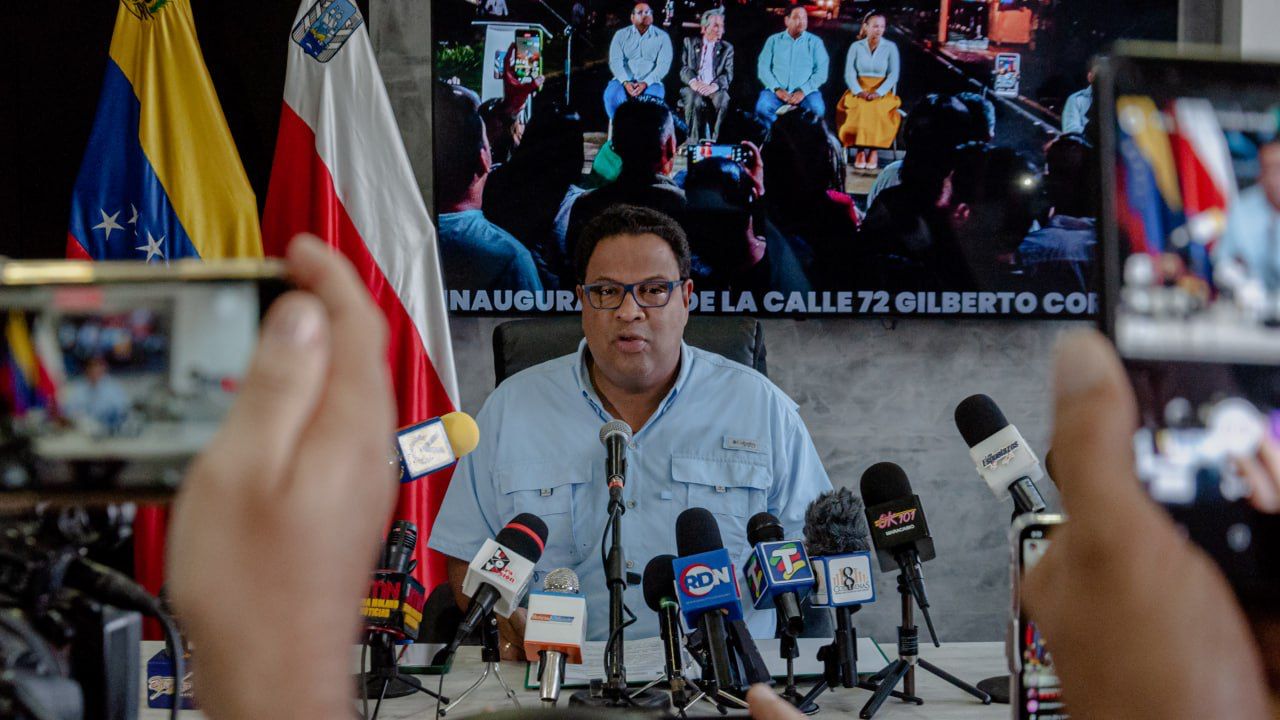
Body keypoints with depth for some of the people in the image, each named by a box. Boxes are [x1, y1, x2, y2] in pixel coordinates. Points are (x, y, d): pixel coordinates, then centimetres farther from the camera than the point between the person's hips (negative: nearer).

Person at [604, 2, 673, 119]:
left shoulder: (662, 37, 5)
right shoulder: (621, 35, 8)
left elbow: (663, 64, -5)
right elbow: (615, 61, -1)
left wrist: (645, 83, -20)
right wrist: (625, 82, -19)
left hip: (650, 81, -1)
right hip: (624, 80, 1)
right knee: (611, 96, -31)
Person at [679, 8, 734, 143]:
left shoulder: (727, 48, 17)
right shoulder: (690, 43, 17)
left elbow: (728, 74, 4)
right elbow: (683, 68, 6)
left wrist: (714, 85, -18)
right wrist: (693, 82, -17)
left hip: (714, 89, 1)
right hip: (693, 88, -1)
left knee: (722, 99, -35)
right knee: (695, 99, -36)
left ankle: (711, 140, -29)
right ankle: (693, 141, -32)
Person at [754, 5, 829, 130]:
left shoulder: (815, 42, 8)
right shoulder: (773, 40, 10)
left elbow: (821, 71, 0)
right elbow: (763, 68, 3)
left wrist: (803, 91, -14)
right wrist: (777, 89, -12)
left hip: (805, 91, 0)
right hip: (776, 90, 1)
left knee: (817, 109, -32)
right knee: (762, 108, -30)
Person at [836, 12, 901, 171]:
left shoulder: (891, 47, 3)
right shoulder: (856, 46, 6)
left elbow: (894, 74, -4)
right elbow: (849, 73, -1)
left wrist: (878, 92, -19)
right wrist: (859, 91, -20)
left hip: (882, 92, 0)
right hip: (859, 91, 0)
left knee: (876, 107, -35)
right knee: (860, 107, -35)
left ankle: (874, 150, -30)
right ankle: (860, 150, -33)